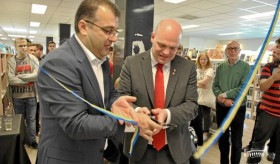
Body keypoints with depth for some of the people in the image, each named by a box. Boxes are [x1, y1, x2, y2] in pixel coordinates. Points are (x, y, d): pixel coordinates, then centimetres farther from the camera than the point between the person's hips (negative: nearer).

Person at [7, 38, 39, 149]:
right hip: (17, 96, 0)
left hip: (31, 95, 0)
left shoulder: (33, 59, -2)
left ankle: (32, 140, 26)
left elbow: (38, 75, -14)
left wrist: (20, 76, -14)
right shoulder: (11, 61, -4)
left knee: (31, 119, 11)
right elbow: (11, 80, -14)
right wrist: (30, 78, -12)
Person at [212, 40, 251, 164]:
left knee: (236, 140, 10)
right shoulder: (220, 67, 4)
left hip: (238, 108, -3)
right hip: (221, 107, 3)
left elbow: (243, 88, -16)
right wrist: (224, 99, -15)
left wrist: (224, 95, -17)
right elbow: (215, 86, 0)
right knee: (222, 137, 16)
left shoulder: (245, 67, -6)